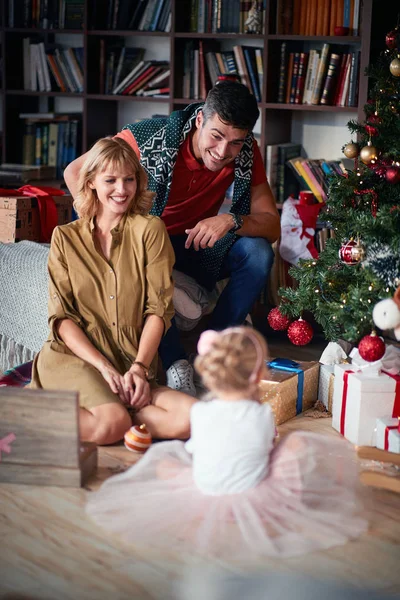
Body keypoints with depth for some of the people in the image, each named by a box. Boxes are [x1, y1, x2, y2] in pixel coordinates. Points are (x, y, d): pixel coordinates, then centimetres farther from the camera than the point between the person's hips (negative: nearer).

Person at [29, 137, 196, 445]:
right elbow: (62, 316, 3)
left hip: (132, 365, 2)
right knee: (111, 425, -32)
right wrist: (103, 367, -12)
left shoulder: (149, 229, 7)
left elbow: (159, 307, 1)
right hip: (73, 357, -2)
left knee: (191, 418, -26)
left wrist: (139, 368, -13)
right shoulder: (65, 238, 10)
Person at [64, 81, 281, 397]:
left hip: (196, 241, 4)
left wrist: (233, 221, -37)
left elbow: (272, 225, -15)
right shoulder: (150, 136, -26)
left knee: (258, 252, -23)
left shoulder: (246, 152, -16)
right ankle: (175, 362, -26)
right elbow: (74, 172, -18)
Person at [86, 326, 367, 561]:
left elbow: (193, 448, 3)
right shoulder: (263, 415, -19)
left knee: (162, 460, 22)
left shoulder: (199, 412, -15)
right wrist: (255, 399, 10)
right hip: (257, 502, -2)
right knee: (298, 442, 3)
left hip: (203, 496, 2)